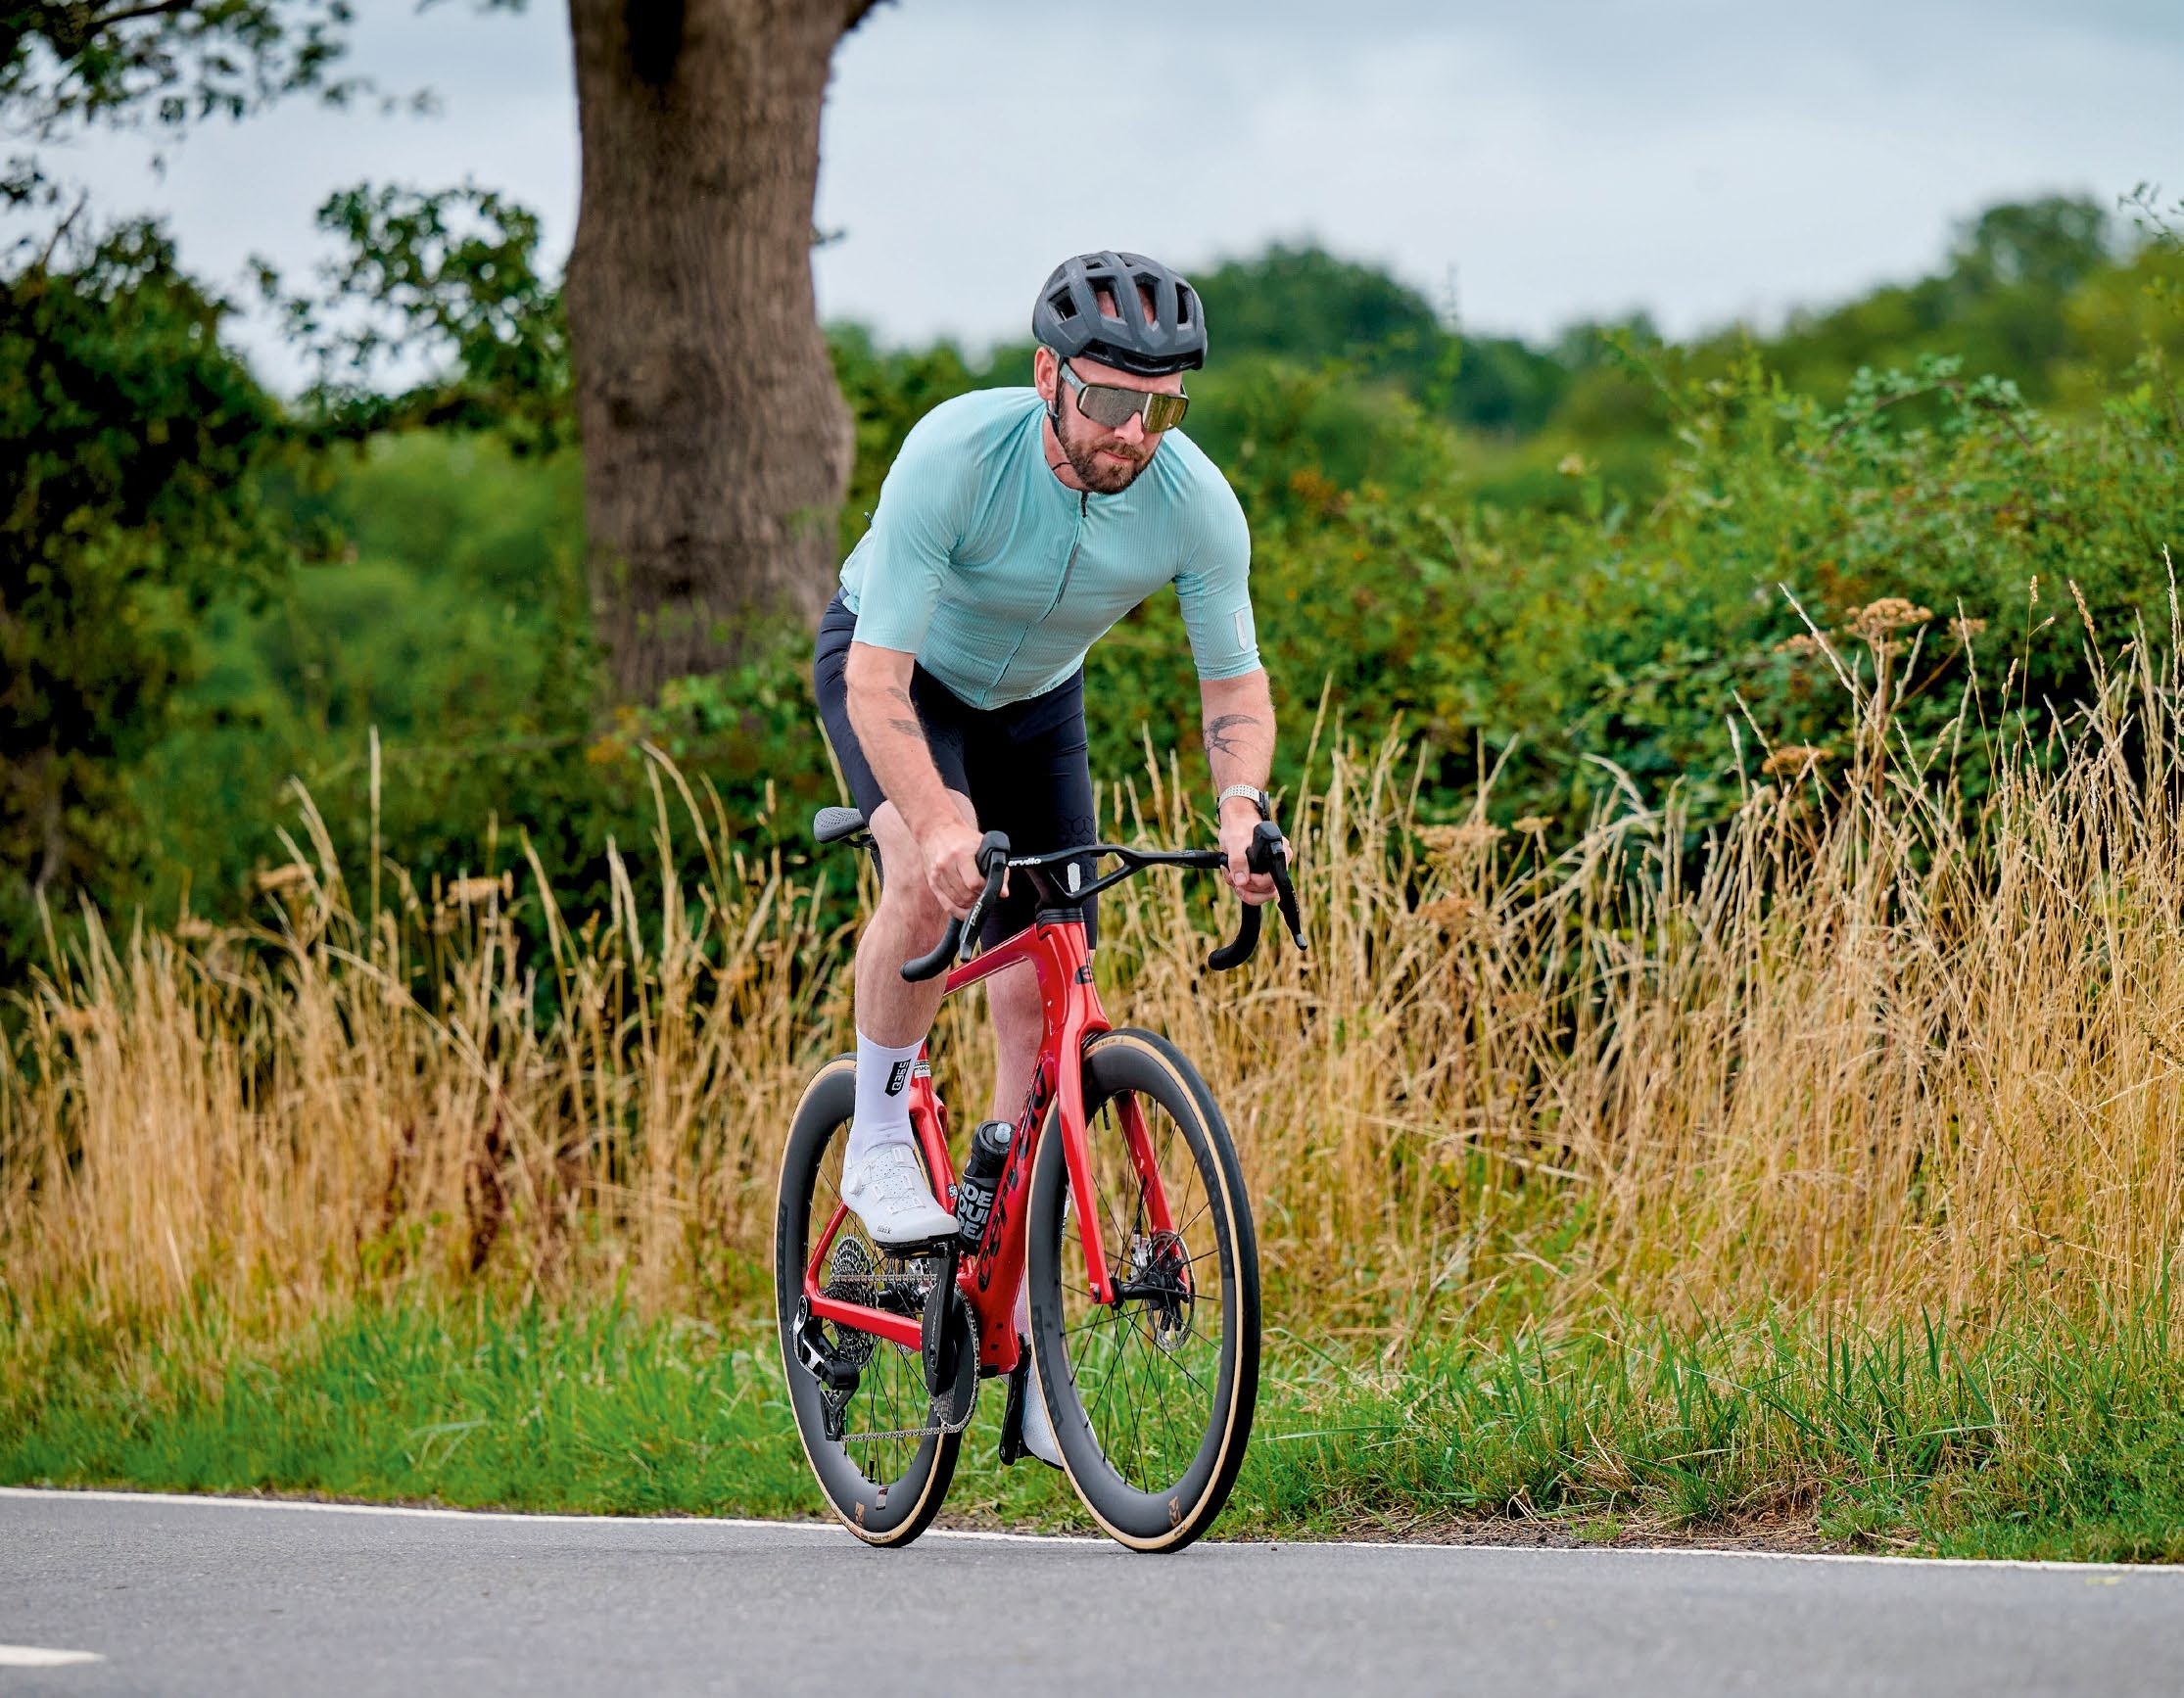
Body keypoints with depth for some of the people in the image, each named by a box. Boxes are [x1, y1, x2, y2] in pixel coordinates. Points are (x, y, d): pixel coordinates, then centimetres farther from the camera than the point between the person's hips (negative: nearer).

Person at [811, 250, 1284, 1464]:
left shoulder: (1197, 504, -26)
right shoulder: (955, 455, -37)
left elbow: (1237, 682, -16)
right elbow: (876, 678, -38)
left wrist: (1242, 805, -37)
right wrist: (938, 818, -54)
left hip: (1034, 699, 4)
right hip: (895, 669, -4)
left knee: (1041, 999, -4)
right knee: (934, 875, -35)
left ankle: (1016, 1336, 5)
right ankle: (880, 1144, -13)